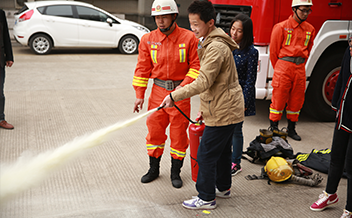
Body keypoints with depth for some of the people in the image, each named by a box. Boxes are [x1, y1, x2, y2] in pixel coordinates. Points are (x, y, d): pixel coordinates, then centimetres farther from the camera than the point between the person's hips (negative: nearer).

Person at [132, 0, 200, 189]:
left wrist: (184, 86, -17)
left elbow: (196, 66, -4)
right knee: (154, 131, 10)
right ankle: (153, 169, 28)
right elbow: (143, 69, 4)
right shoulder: (148, 40, 0)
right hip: (158, 92, 3)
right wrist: (139, 95, 0)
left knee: (179, 133, 5)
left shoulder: (189, 38, -7)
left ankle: (175, 172, 22)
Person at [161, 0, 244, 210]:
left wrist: (175, 96, -25)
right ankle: (223, 187, 38)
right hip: (229, 108, 11)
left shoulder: (216, 47, -22)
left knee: (206, 155, -2)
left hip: (222, 112, -11)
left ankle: (207, 198, 10)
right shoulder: (213, 42, 13)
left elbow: (203, 82, -28)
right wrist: (205, 108, 20)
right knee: (222, 151, 22)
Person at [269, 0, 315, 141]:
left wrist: (301, 65, 16)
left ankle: (291, 129, 23)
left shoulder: (310, 29, 8)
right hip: (283, 67, -4)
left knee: (297, 100, 10)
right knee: (279, 99, -1)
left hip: (300, 68, 5)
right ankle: (273, 128, 12)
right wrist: (278, 69, 7)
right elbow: (273, 50, 1)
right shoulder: (281, 27, -5)